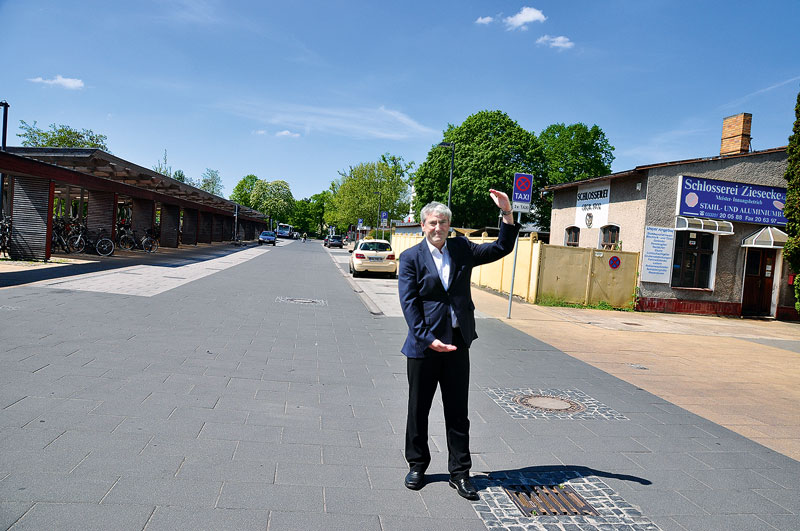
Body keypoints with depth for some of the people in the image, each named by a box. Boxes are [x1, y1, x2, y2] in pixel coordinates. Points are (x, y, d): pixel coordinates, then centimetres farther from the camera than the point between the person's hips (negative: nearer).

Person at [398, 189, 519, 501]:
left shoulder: (462, 249, 8)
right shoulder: (411, 258, -3)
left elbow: (501, 249, 10)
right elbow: (409, 303, -9)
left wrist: (507, 213, -4)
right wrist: (428, 339, -17)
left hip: (458, 344, 3)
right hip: (424, 346, -2)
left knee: (457, 412, 9)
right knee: (418, 409, 11)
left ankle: (459, 473, 21)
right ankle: (417, 466, 30)